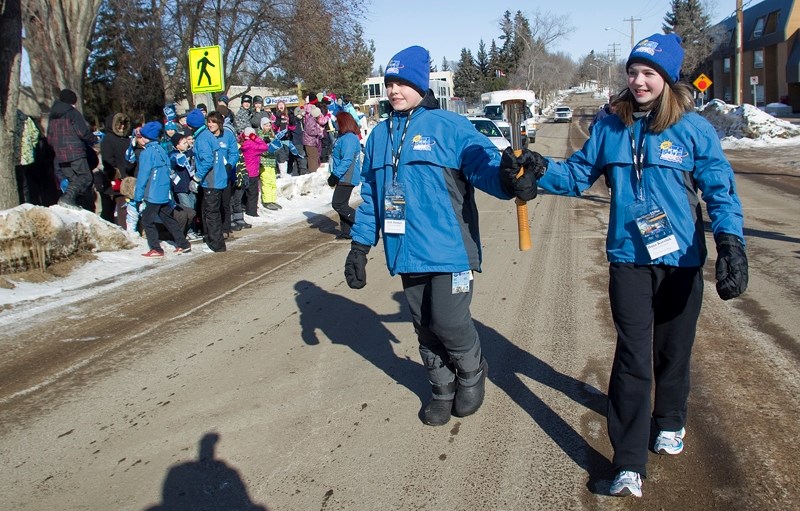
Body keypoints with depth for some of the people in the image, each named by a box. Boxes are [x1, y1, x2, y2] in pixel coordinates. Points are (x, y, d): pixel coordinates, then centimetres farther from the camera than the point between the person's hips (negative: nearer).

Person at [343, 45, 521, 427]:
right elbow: (370, 194, 16)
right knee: (425, 327, 14)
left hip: (448, 249, -5)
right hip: (407, 253, 6)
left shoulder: (449, 126, -6)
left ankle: (472, 374, 26)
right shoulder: (380, 135, 11)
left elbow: (483, 163, -19)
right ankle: (442, 390, 35)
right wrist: (359, 245, 13)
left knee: (448, 322, -6)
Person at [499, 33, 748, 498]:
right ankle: (629, 465, 3)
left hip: (681, 260, 0)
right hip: (628, 259, 1)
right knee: (632, 357, -2)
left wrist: (732, 246, -22)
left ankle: (669, 422, 44)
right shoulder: (611, 128, 1)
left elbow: (721, 191, -9)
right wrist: (540, 172, -14)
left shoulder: (694, 129, -7)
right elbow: (578, 174, 5)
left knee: (673, 348, 16)